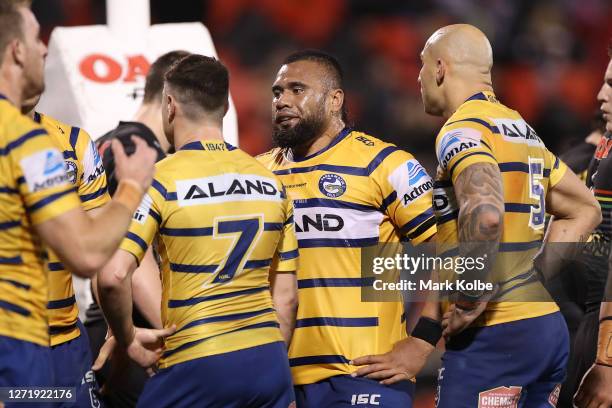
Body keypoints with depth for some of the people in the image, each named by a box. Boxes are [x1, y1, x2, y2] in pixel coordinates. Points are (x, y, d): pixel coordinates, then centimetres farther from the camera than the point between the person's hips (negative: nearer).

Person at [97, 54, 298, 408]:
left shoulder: (160, 180, -7)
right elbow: (285, 296, 12)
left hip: (197, 366, -5)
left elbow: (113, 276, -17)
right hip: (269, 361, 5)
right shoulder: (271, 182, 9)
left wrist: (128, 340, -2)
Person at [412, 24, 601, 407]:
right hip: (548, 326, 9)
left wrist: (469, 303, -20)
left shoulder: (462, 130, -10)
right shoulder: (522, 129, 17)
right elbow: (585, 210, 27)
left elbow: (485, 213, -29)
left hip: (494, 334, -9)